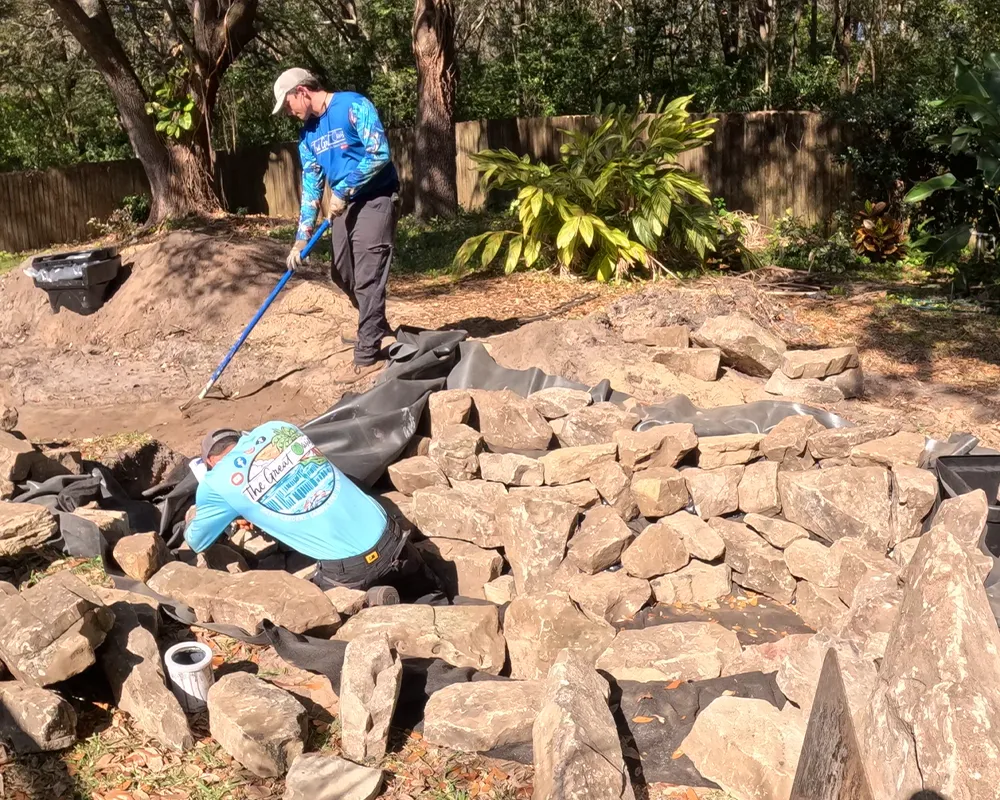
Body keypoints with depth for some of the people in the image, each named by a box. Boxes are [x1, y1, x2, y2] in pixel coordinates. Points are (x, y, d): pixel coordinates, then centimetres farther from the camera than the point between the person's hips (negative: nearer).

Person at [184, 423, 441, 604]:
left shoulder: (216, 483, 0)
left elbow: (196, 543, 19)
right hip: (386, 534, 5)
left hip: (348, 567, -5)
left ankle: (370, 606, -2)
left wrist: (193, 519, 42)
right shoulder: (276, 427, 13)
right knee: (428, 592, 31)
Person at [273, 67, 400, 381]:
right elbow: (311, 186, 8)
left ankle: (367, 356, -6)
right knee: (342, 274, 15)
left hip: (375, 200, -8)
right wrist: (301, 238, 1)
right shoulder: (308, 134, 8)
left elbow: (379, 154, -23)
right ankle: (376, 328, 37)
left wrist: (342, 189, -19)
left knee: (368, 278, -10)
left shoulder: (353, 106, -15)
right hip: (344, 204, 9)